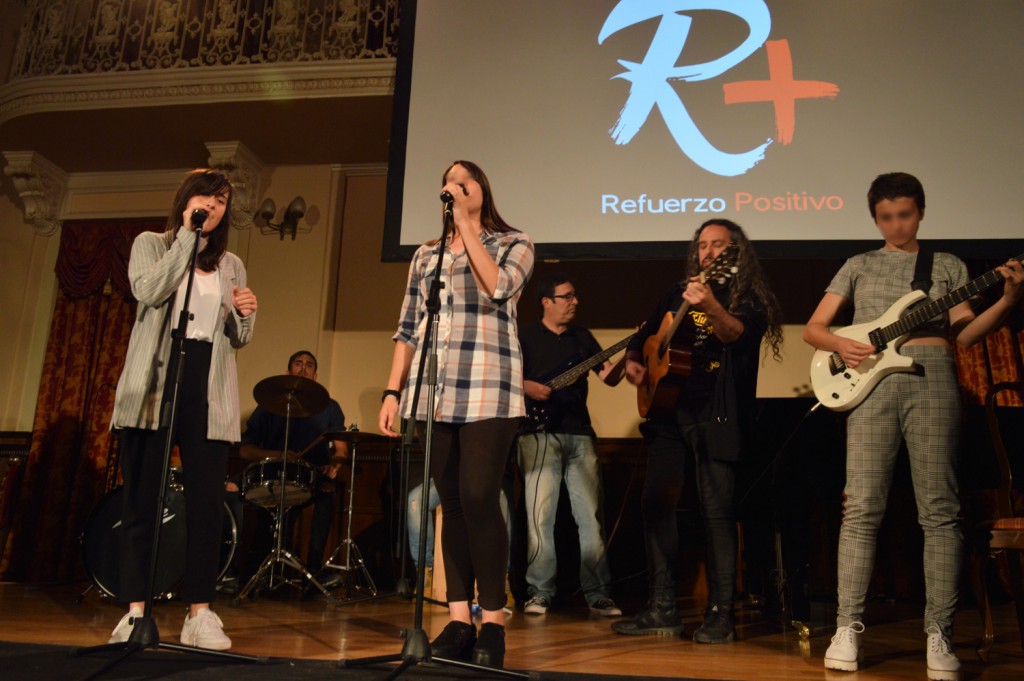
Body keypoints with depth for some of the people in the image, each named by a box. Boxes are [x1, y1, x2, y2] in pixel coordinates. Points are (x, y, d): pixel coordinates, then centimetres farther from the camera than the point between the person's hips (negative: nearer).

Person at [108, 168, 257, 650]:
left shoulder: (231, 265, 19)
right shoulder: (150, 244, 11)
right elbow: (149, 291, -11)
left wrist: (246, 314, -3)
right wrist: (187, 236, -8)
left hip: (208, 389, 2)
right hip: (154, 381, -2)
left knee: (207, 500, -3)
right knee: (142, 496, 0)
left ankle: (200, 612, 3)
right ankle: (136, 609, 6)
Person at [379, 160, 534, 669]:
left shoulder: (513, 244, 10)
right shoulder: (426, 255, 20)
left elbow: (497, 287, -12)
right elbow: (408, 329, 16)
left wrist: (466, 225, -4)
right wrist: (393, 392, 7)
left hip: (487, 390, -4)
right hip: (433, 392, 4)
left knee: (478, 500, -11)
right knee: (452, 505, 5)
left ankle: (493, 621, 0)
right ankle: (458, 620, 11)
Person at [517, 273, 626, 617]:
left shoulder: (582, 337, 18)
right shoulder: (525, 336, 6)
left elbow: (610, 376, 13)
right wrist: (526, 386, -17)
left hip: (579, 434, 4)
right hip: (540, 433, -4)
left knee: (591, 515, 1)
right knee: (540, 514, -7)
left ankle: (598, 593, 7)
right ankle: (539, 592, 3)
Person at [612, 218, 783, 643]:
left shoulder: (747, 296, 2)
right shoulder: (680, 292, 17)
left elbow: (734, 333, -21)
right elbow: (645, 334, 27)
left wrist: (710, 306, -40)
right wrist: (634, 361, 8)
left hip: (716, 413, -5)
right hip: (668, 408, 5)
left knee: (717, 509, -6)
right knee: (655, 501, -1)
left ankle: (720, 614, 4)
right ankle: (662, 610, 7)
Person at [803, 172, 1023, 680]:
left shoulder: (948, 265, 18)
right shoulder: (859, 266, 17)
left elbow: (964, 333, 7)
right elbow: (813, 328, 13)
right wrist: (841, 345, -7)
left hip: (932, 378, 1)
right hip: (871, 378, 0)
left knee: (939, 511, -3)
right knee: (861, 509, -5)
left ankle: (938, 634, 4)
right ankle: (848, 629, -1)